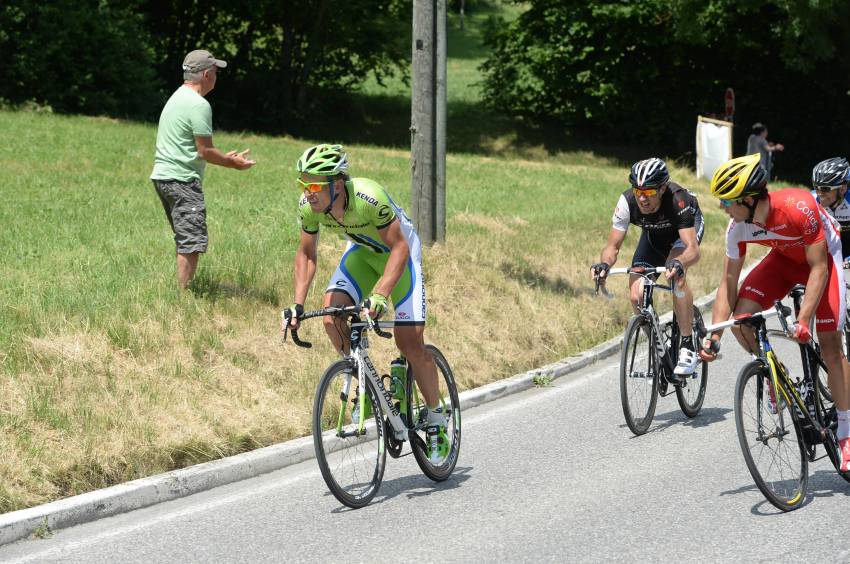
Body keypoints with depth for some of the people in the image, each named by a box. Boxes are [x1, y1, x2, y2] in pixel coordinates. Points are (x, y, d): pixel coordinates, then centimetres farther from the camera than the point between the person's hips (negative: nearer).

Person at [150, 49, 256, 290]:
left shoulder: (176, 98, 17)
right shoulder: (199, 105, -14)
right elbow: (205, 151, -15)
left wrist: (224, 157, 23)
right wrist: (232, 162, -1)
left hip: (162, 177, 10)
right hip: (182, 180, -10)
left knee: (184, 241, 17)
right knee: (192, 244, -9)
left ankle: (181, 292, 20)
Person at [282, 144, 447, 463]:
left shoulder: (369, 198, -38)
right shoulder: (308, 206, -22)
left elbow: (399, 249, -33)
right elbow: (306, 254, -7)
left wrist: (380, 294, -45)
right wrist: (297, 305, -18)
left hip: (399, 251, -5)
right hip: (362, 252, 5)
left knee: (410, 342, -11)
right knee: (331, 316, -20)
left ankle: (436, 421, 6)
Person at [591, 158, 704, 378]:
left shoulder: (677, 200, -40)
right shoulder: (627, 202, -31)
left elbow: (693, 250, -46)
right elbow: (613, 246, -25)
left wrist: (679, 263, -68)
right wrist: (604, 264, -47)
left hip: (686, 228, -4)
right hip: (654, 234, 4)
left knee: (676, 275, -34)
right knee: (637, 297, -15)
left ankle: (688, 347, -23)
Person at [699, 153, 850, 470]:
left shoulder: (799, 208, -38)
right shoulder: (738, 227, -22)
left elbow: (818, 269, -32)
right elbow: (728, 283, -14)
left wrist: (803, 319, -40)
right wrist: (714, 335, -22)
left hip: (823, 255, -5)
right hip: (784, 257, 5)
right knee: (742, 317, -19)